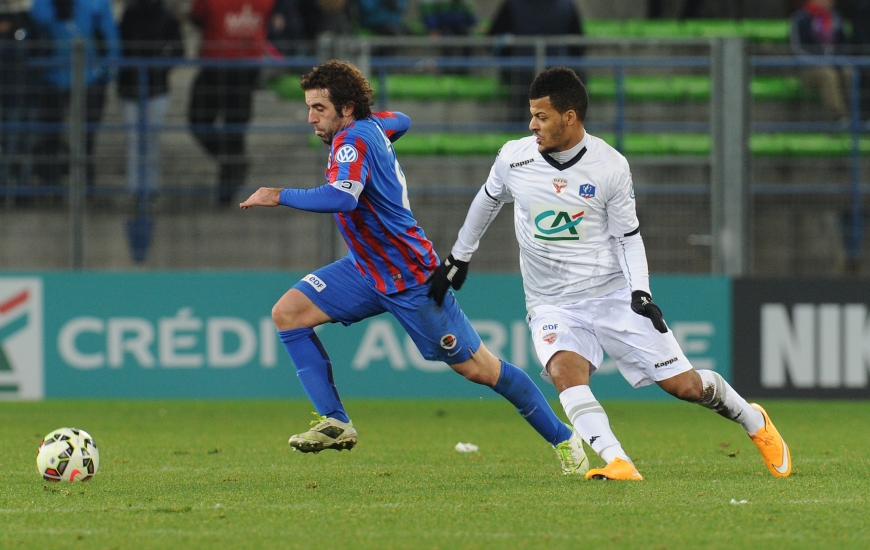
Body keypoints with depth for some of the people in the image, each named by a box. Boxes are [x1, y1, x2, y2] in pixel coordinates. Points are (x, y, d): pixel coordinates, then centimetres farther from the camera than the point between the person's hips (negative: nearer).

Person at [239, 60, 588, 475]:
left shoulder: (353, 140, -24)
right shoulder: (372, 125, 1)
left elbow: (342, 197, -43)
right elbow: (401, 121, 25)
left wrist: (280, 196, -35)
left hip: (411, 280, -9)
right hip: (366, 270, 9)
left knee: (479, 368, -2)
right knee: (287, 313, -5)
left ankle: (563, 438, 14)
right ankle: (335, 423, -5)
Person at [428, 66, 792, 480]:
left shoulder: (610, 167, -8)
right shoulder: (514, 159, -4)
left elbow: (628, 237, 1)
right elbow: (487, 202, 16)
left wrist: (640, 293, -12)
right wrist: (458, 259, 23)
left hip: (615, 296, -1)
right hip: (553, 307, 1)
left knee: (684, 384, -1)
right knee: (564, 369, -32)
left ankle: (754, 421, 28)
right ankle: (616, 462, -40)